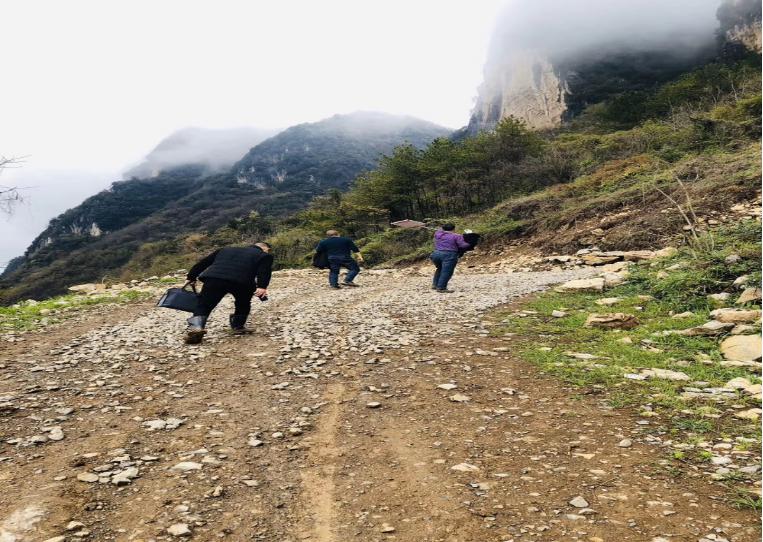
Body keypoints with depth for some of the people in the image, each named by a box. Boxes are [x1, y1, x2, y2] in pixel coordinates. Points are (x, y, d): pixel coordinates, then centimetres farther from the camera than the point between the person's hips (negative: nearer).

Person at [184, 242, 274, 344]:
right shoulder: (264, 255, 26)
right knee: (243, 304, 26)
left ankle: (195, 326, -18)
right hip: (241, 281, -2)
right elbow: (264, 270, 5)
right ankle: (238, 326, 29)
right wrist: (262, 287, -7)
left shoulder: (226, 250, 38)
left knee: (204, 305, 4)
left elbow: (203, 262, 35)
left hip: (214, 278, 2)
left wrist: (191, 277, 39)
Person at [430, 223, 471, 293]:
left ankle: (435, 285, 26)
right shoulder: (456, 236, 0)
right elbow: (463, 245, -4)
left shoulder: (437, 234, 12)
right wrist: (469, 245, 12)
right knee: (446, 272, -3)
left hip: (436, 254, 6)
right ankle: (441, 288, -6)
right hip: (449, 255, -6)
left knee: (440, 269, 26)